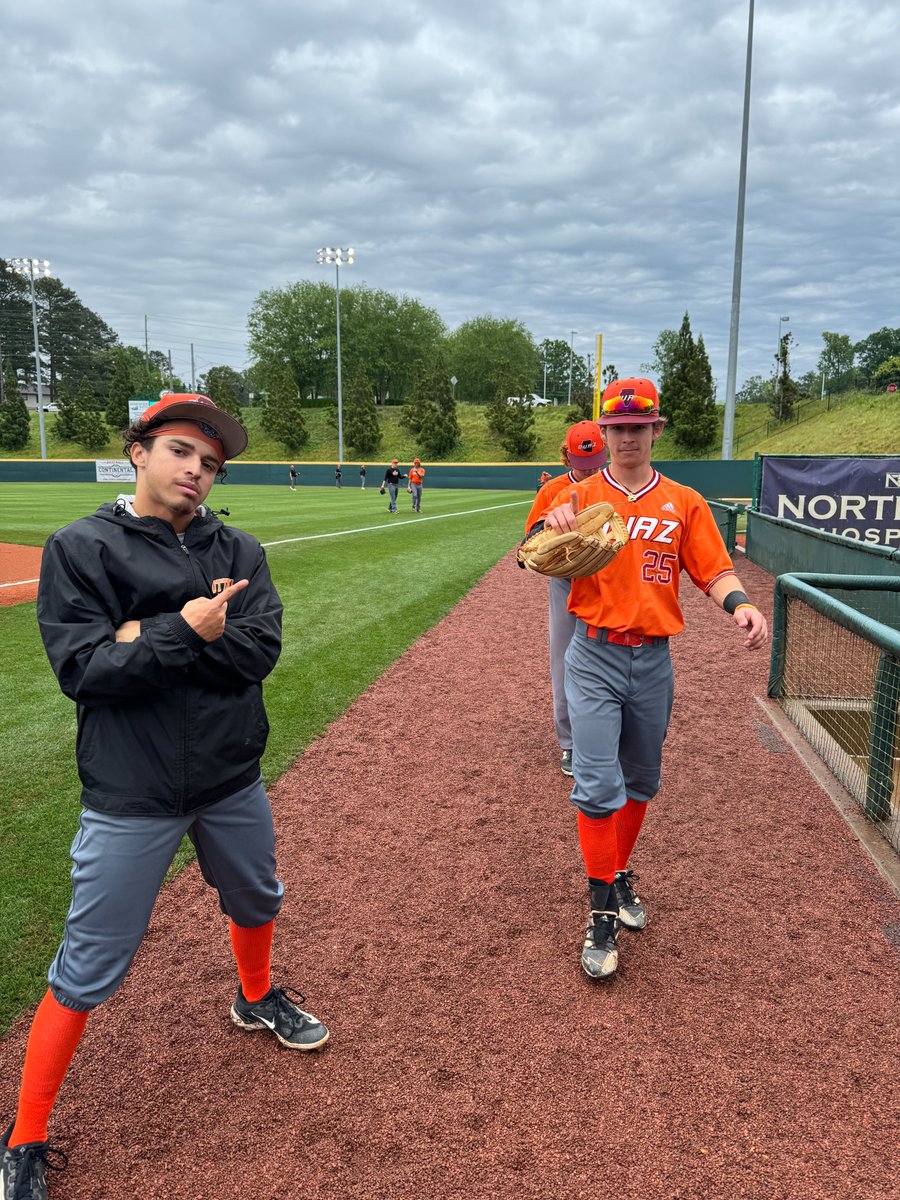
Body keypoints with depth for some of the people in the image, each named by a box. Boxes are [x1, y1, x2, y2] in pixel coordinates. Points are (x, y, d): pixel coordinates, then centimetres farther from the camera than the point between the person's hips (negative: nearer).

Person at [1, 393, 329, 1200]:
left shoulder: (237, 551, 1)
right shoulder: (80, 549, -8)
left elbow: (261, 650, -13)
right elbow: (82, 671, -16)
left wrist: (150, 638, -19)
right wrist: (183, 633, -25)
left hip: (233, 779, 5)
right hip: (131, 797, -4)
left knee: (256, 903, 26)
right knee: (87, 973, 5)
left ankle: (256, 999, 57)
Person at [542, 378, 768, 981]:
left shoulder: (684, 502, 5)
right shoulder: (581, 497, 2)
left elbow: (715, 570, 0)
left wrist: (740, 603, -21)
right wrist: (556, 528, -27)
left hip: (654, 661, 2)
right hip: (595, 658, -2)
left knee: (641, 781, 16)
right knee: (598, 784, -7)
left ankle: (621, 874, 39)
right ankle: (603, 911, 8)